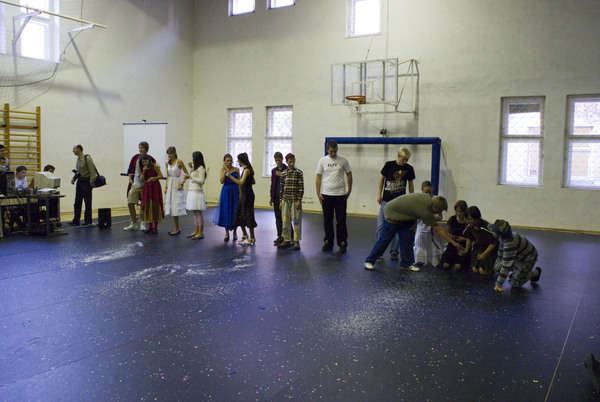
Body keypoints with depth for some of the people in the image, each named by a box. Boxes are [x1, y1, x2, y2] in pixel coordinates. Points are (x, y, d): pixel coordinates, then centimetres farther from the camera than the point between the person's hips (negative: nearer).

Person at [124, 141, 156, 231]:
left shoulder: (150, 159, -4)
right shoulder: (135, 157, 4)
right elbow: (130, 170, 11)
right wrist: (130, 179, 1)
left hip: (145, 185, -2)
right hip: (135, 184, 2)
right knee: (130, 204, 0)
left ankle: (142, 223, 18)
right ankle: (134, 224, 12)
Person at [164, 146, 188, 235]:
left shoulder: (179, 161, -10)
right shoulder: (167, 163, 9)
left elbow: (186, 174, -8)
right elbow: (168, 176, 15)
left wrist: (182, 184, -14)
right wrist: (166, 187, 10)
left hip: (177, 186, -7)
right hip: (170, 185, 7)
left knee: (176, 207, -7)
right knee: (171, 207, 7)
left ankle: (177, 228, 0)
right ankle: (176, 228, 14)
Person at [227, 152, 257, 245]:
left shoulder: (247, 170, -15)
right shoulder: (246, 169, 13)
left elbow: (241, 183, -24)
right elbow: (253, 182, 18)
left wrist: (230, 176, -21)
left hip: (248, 195, -9)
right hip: (244, 194, 9)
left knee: (248, 215, -3)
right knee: (240, 214, 14)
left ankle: (252, 238, 4)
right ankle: (244, 235, 27)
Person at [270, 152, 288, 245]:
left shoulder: (287, 170, -4)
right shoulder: (274, 170, 12)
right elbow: (272, 184, 15)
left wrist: (281, 175, -17)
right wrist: (271, 197, 12)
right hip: (276, 197, 5)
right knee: (278, 217, 7)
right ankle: (280, 236, 14)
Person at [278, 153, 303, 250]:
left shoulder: (299, 173, -3)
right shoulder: (283, 174, 8)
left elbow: (301, 187, -6)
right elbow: (282, 188, 11)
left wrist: (299, 200, -11)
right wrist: (281, 201, 9)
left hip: (295, 200, -4)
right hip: (285, 200, 4)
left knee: (296, 221, -1)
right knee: (285, 221, 7)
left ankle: (296, 241, 7)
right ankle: (287, 240, 17)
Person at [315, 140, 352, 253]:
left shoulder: (343, 160, 0)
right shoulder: (322, 161, 2)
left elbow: (349, 174, 8)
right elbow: (318, 177, 4)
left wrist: (349, 190, 5)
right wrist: (318, 193, -2)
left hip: (340, 194, -1)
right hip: (326, 195, 1)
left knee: (341, 221, 0)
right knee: (327, 220, 9)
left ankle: (342, 243, 8)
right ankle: (328, 242, 19)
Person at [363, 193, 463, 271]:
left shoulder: (427, 197, -8)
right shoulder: (426, 212, -28)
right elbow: (439, 230, -19)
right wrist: (454, 243, -12)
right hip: (391, 215, -9)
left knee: (407, 239, 6)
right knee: (385, 239, -3)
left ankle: (406, 264, 13)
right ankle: (369, 261, 10)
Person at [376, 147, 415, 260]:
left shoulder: (409, 169, 0)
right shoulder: (389, 165, -5)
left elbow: (410, 184, 10)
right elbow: (382, 178, 6)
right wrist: (379, 194, 3)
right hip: (386, 200, -1)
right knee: (381, 226, -1)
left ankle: (394, 252, 14)